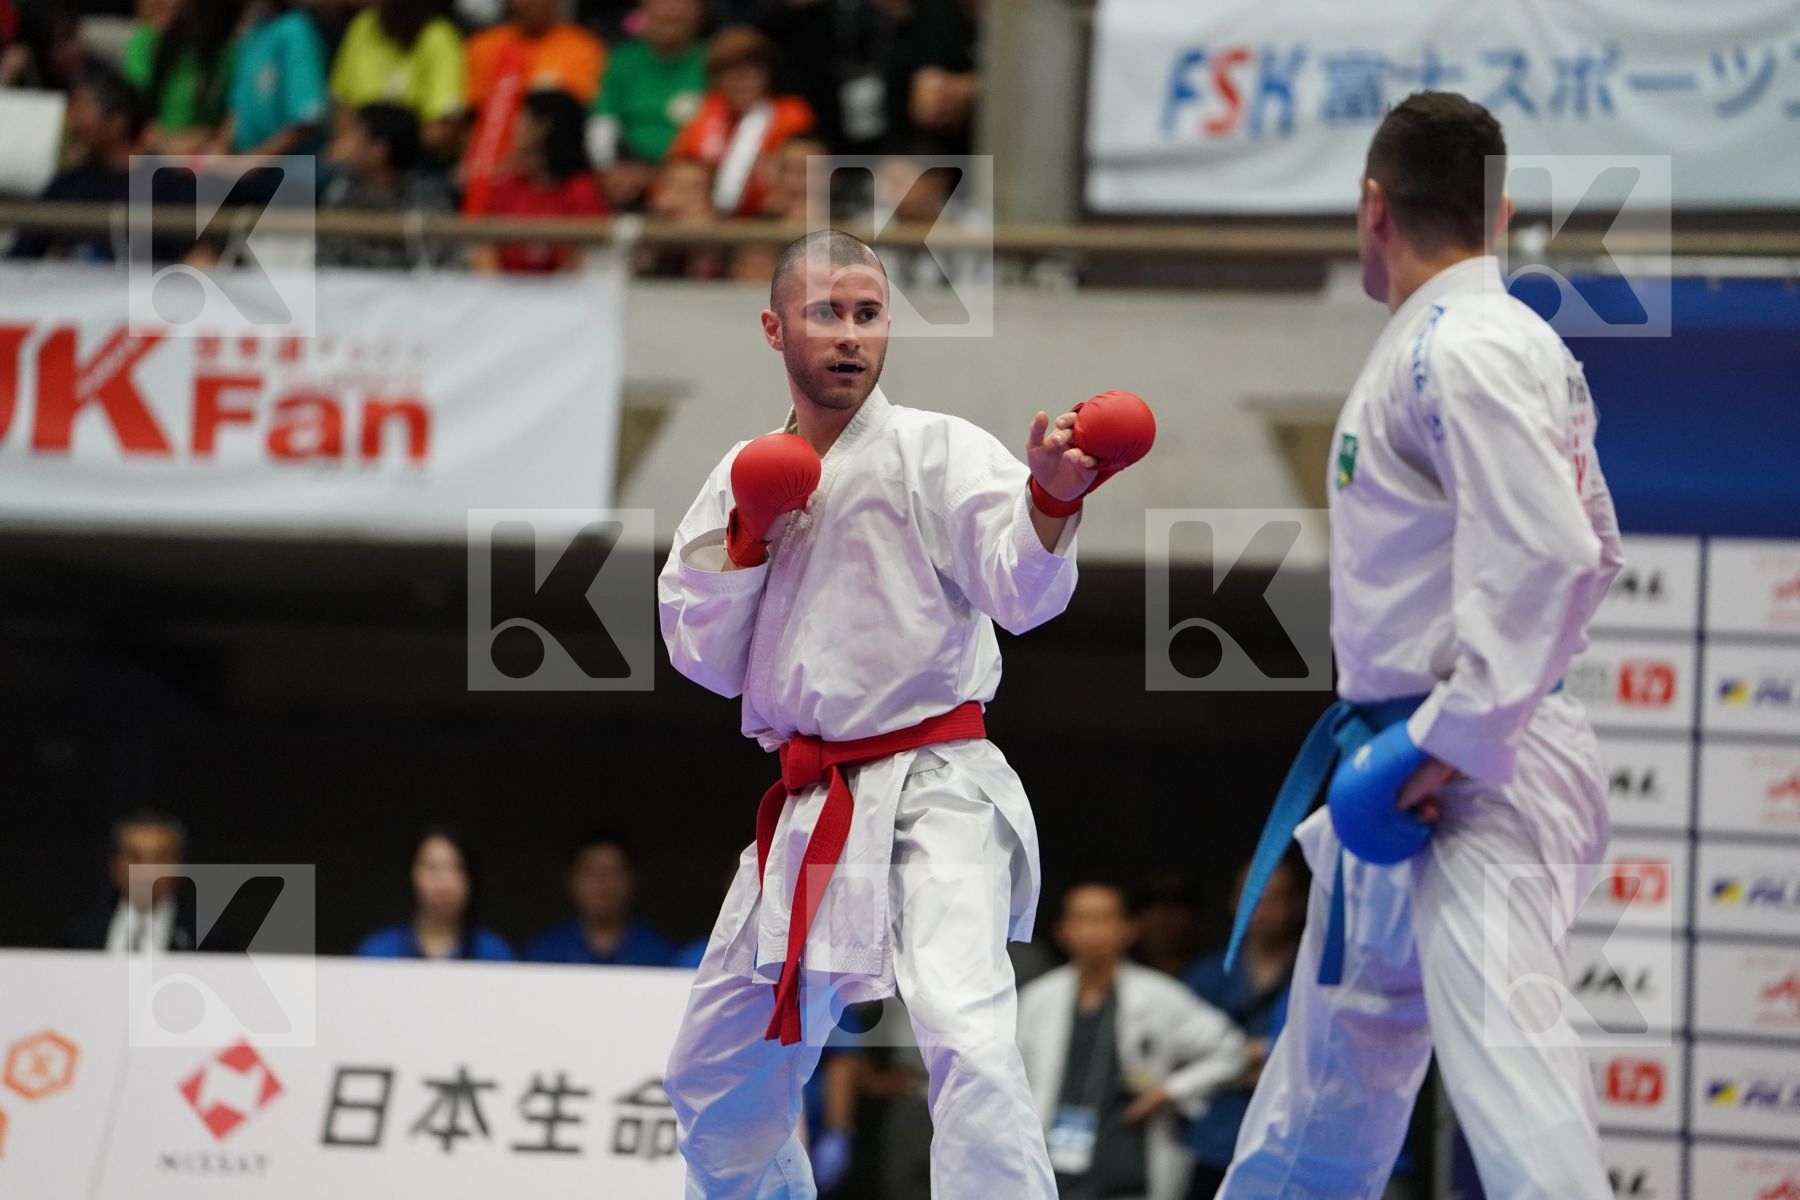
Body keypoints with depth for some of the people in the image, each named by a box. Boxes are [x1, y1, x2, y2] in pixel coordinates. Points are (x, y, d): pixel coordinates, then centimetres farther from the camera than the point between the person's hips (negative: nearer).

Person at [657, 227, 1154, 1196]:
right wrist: (750, 539, -6)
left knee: (965, 1036, -28)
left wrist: (1052, 497, -42)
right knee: (716, 1079, 17)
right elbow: (707, 660, 10)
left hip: (931, 795, -6)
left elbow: (1023, 589, -21)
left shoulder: (937, 450, -6)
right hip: (807, 812, 6)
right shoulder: (746, 478, 11)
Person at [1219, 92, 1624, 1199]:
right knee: (1339, 1057, 24)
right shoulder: (1442, 347, 14)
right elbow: (1589, 547, 21)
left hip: (1473, 778, -11)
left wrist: (1459, 735, -24)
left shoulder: (1470, 351, -15)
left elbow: (1550, 555, -26)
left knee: (1503, 1061, -24)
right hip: (1403, 772, 11)